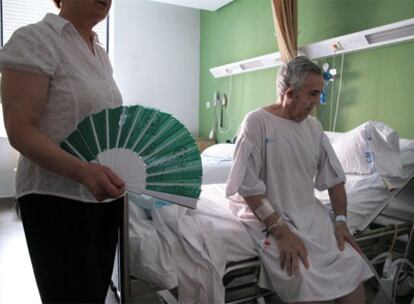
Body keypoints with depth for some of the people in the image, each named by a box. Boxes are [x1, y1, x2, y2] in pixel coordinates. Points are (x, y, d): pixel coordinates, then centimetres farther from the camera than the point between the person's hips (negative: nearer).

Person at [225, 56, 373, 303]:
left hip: (310, 213, 6)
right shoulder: (257, 122, -13)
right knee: (305, 279, -25)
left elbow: (335, 178, 11)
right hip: (267, 216, -6)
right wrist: (281, 231, -20)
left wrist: (341, 221, -1)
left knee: (353, 265, -11)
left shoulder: (314, 126, 7)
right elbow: (248, 186, -17)